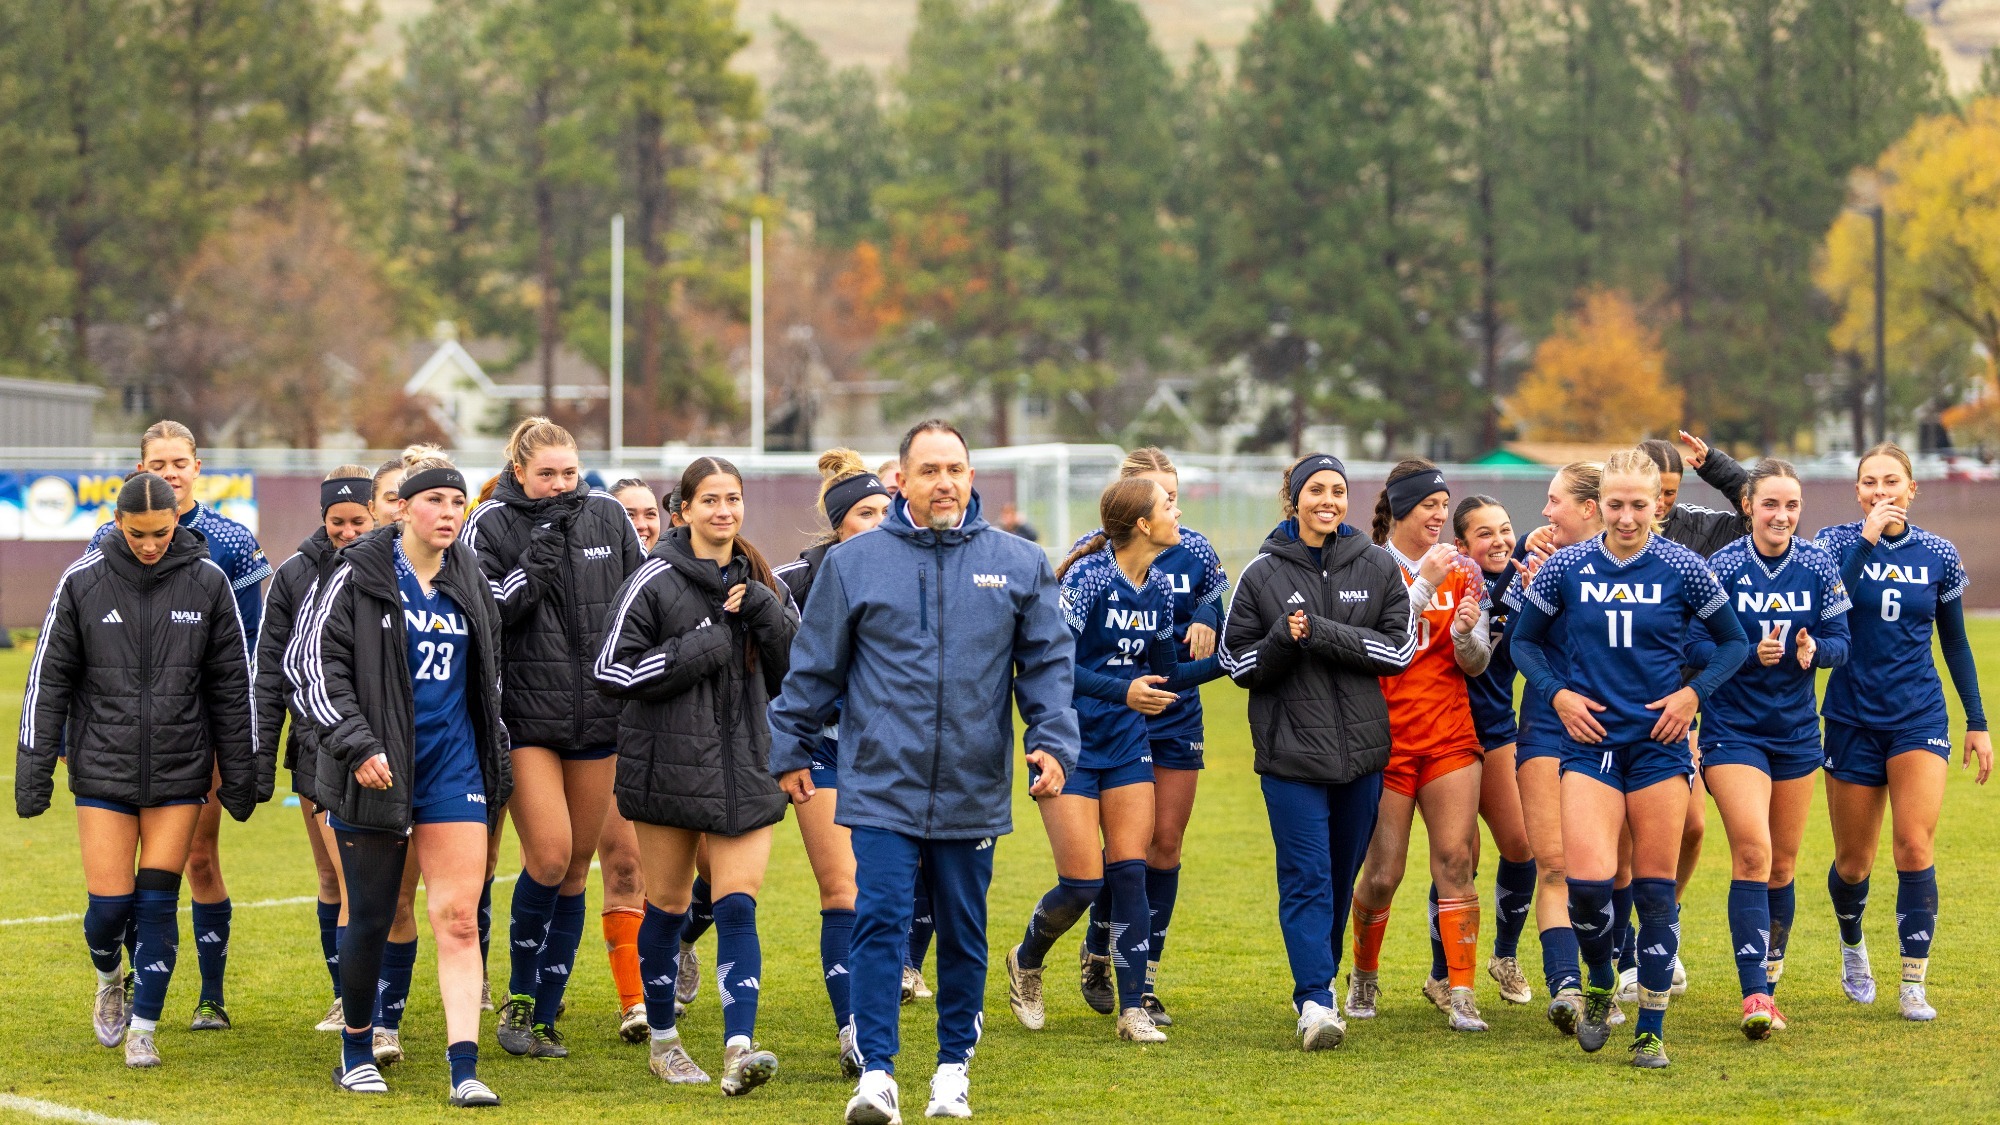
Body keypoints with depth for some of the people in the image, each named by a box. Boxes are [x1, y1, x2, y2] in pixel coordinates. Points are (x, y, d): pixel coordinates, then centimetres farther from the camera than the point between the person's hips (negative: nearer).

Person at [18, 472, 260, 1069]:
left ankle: (143, 1029, 10)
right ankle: (110, 980, 30)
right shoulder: (82, 581, -3)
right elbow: (48, 678, 2)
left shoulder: (207, 581, -1)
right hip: (103, 769, 0)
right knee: (109, 904, -3)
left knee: (158, 901, -2)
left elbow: (233, 683, 6)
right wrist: (35, 767, -1)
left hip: (180, 771, 0)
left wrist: (242, 772, 7)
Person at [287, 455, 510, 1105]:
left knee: (459, 917, -6)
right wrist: (355, 743, -17)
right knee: (372, 917, 4)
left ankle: (465, 1070, -10)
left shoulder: (470, 582, 10)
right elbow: (310, 661, -9)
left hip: (453, 768, 4)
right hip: (375, 770, -4)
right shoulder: (359, 576, -5)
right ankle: (357, 1054, 23)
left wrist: (494, 761, 24)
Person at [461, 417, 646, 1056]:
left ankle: (543, 1016, 14)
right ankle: (520, 997, 4)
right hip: (526, 713, -4)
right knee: (550, 854, -16)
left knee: (577, 867, 5)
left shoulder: (607, 518, 6)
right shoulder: (491, 526, -4)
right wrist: (533, 566, -18)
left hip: (596, 716, 4)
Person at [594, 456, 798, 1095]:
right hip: (669, 765, -3)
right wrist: (699, 650, -14)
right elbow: (611, 669, -9)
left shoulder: (761, 582, 10)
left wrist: (762, 610, -8)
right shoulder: (656, 581, -5)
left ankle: (739, 1050, -16)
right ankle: (662, 1041, 24)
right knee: (668, 905, 8)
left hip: (745, 766, 3)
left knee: (738, 905, -9)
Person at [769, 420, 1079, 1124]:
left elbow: (1049, 664, 5)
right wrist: (791, 750, 11)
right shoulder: (853, 563, 2)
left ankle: (954, 1067, 24)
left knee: (964, 933, 10)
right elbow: (814, 669, 9)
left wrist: (1053, 742, -7)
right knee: (880, 923, -9)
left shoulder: (1019, 564, 5)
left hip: (974, 794, 2)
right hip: (881, 786, -2)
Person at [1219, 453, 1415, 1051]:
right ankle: (1315, 1001, -15)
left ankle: (1320, 979, 29)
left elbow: (1400, 648, -2)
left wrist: (1322, 634, -13)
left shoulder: (1377, 567, 5)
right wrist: (1282, 641, -16)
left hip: (1362, 748, 2)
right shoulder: (1262, 574, 2)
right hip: (1291, 750, -2)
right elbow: (1236, 661, 4)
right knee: (1306, 877, -11)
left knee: (1342, 877, 12)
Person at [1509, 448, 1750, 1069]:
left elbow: (1733, 643, 9)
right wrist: (1557, 693, -2)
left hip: (1660, 742, 0)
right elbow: (1524, 639, 13)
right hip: (1590, 742, 0)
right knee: (1587, 879, -15)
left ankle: (1651, 1030, 11)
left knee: (1655, 885, 1)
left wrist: (1693, 692, -5)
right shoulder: (1566, 568, 0)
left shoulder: (1683, 569, -2)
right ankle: (1599, 985, 15)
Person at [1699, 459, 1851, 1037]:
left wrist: (1814, 650, -23)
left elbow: (1840, 642, 0)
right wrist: (1751, 653, -27)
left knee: (1781, 863, 11)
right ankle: (1755, 998, -20)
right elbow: (1695, 648, -10)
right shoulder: (1722, 567, -10)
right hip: (1733, 728, -4)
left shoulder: (1820, 567, -2)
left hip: (1796, 729, 4)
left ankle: (1769, 978, 29)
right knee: (1752, 852, -17)